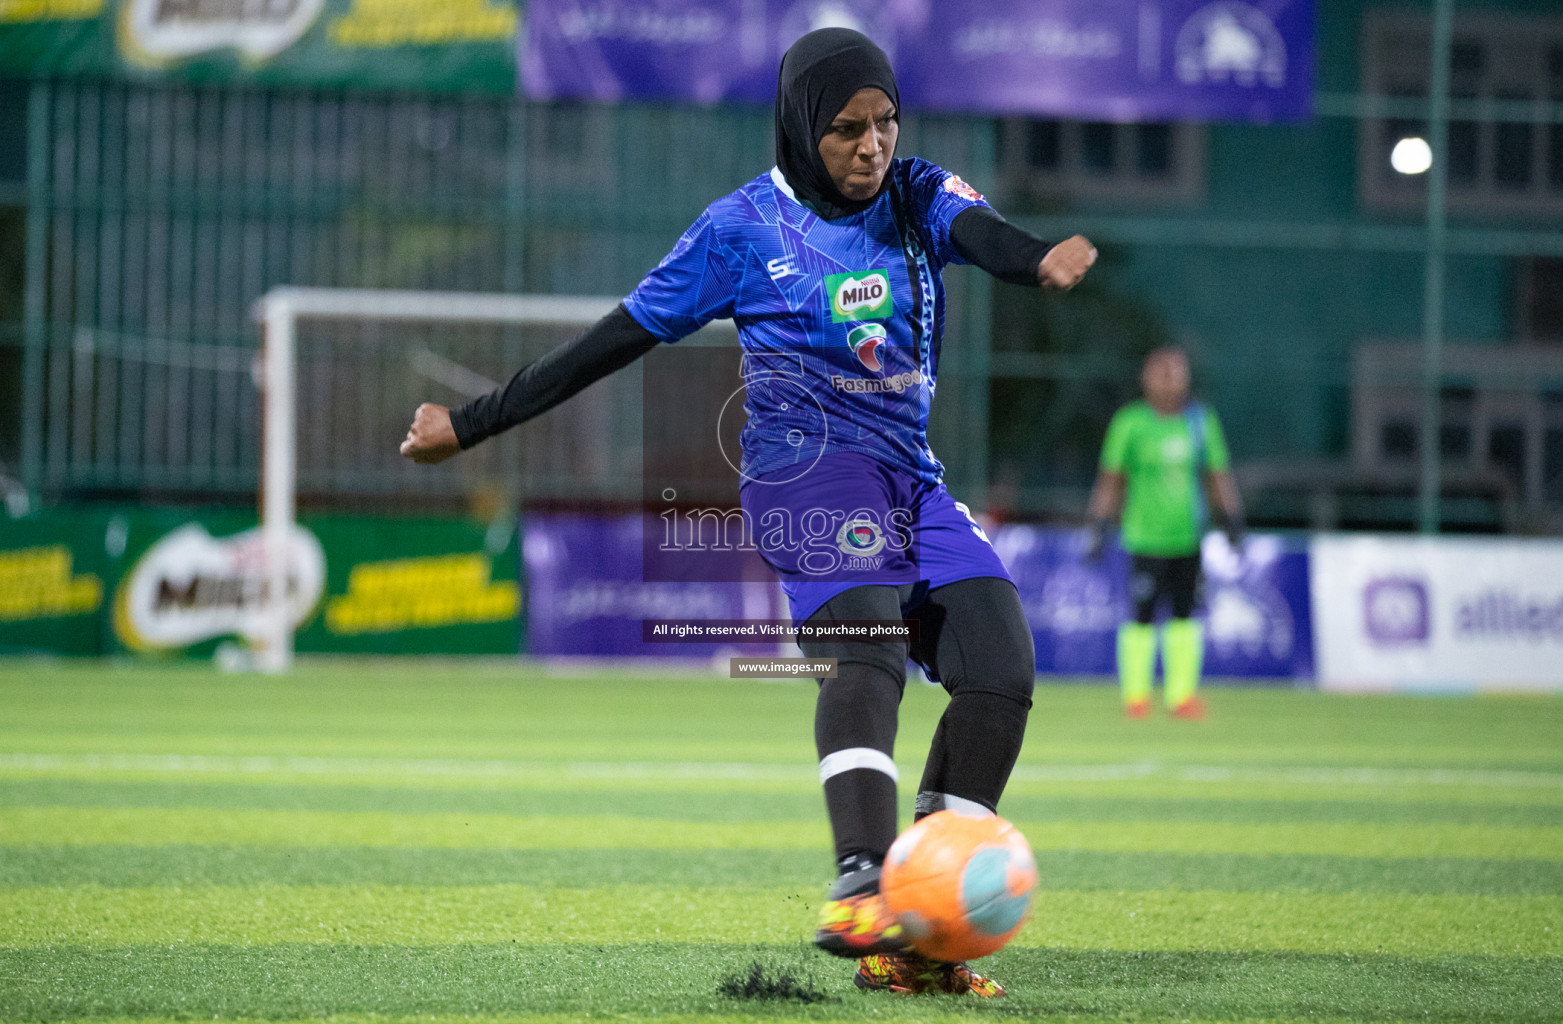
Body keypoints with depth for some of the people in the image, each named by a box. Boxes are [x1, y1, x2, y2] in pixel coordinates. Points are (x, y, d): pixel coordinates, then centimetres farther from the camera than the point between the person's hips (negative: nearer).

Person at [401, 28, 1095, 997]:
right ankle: (861, 887, -50)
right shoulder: (745, 227, -1)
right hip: (808, 467, -5)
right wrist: (474, 423, 5)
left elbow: (980, 232, -17)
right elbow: (622, 338, 4)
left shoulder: (919, 196, 7)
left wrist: (1042, 259, -43)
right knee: (868, 652, -30)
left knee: (1002, 670, -10)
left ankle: (916, 937, -10)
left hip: (912, 478, 5)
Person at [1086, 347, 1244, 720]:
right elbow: (1111, 480, 4)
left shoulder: (1201, 420, 9)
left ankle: (1182, 694, 7)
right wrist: (1099, 528, 0)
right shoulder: (1130, 423, -1)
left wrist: (1233, 523, 7)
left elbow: (1218, 478, 13)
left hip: (1189, 536, 3)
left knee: (1184, 616, 1)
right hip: (1145, 537, -3)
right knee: (1142, 617, -4)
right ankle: (1135, 695, 6)